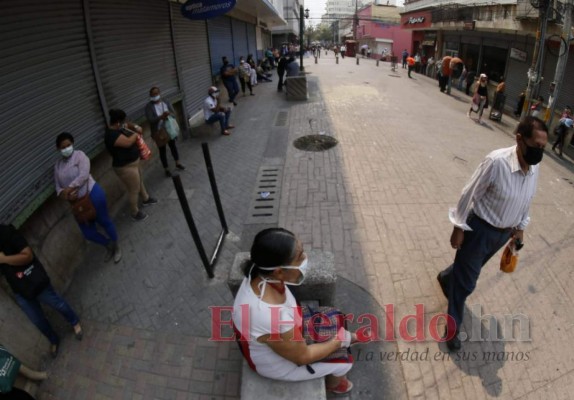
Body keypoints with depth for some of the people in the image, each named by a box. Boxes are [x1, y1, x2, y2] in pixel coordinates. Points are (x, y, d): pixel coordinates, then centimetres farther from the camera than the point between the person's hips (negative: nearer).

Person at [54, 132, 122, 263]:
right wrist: (64, 194, -15)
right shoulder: (57, 166, 10)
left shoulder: (79, 155, -6)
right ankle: (109, 245, 36)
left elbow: (83, 175, -20)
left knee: (104, 221, 9)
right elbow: (58, 188, 6)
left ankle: (116, 246, 32)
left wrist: (69, 189, -21)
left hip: (92, 194, -6)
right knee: (88, 233, 9)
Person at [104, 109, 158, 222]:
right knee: (134, 190, 4)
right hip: (126, 167, -11)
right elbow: (128, 142, -38)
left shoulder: (118, 128, 0)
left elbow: (128, 125, 18)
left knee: (140, 181, 29)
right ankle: (135, 212, 23)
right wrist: (137, 133, -20)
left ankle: (146, 199, 52)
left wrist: (135, 127, -4)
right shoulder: (112, 135, -31)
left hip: (133, 161, 11)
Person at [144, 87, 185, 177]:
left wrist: (168, 114, -28)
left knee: (173, 146, 19)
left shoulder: (166, 102, -2)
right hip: (158, 132, -3)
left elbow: (174, 113, -5)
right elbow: (150, 120, -22)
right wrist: (161, 117, -36)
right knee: (162, 150, 8)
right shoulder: (149, 106, -13)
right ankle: (166, 169, 20)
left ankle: (177, 163, 38)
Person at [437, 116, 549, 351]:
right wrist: (459, 228, -14)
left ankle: (447, 278, 59)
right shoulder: (497, 162, -29)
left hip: (505, 232, 6)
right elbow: (469, 195, -20)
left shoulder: (534, 167, -8)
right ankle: (453, 325, 27)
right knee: (466, 280, 7)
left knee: (469, 268, 27)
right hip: (480, 229, -6)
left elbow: (527, 200, 10)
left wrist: (520, 227, 17)